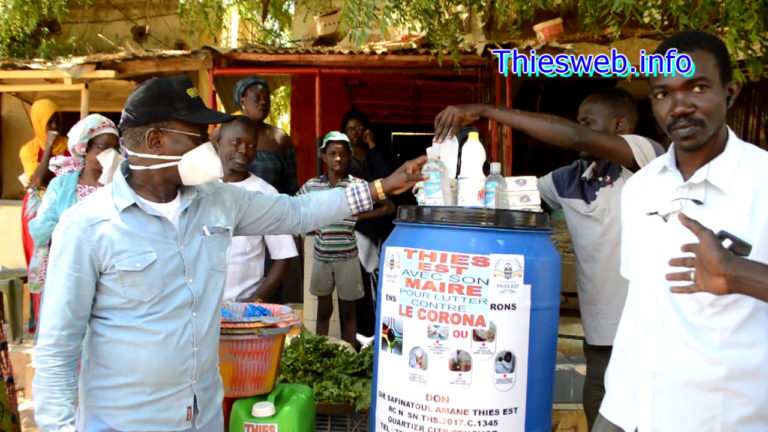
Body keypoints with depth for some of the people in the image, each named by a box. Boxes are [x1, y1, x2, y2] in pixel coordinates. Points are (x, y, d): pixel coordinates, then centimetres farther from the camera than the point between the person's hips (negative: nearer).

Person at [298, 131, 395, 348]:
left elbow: (388, 206, -2)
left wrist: (359, 216, -8)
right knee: (323, 310, 14)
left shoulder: (359, 184, -5)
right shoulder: (312, 185, 1)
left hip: (347, 256, -2)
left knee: (347, 312, 8)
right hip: (321, 256, 2)